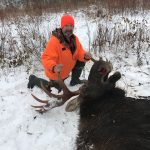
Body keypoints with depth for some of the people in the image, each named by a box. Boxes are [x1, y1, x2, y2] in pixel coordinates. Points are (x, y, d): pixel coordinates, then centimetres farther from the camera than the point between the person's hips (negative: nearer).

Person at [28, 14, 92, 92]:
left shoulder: (74, 38, -11)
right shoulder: (54, 41, -35)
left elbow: (79, 52, -9)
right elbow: (46, 58, -38)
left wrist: (85, 56, -32)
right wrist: (53, 67, -58)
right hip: (55, 73, -6)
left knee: (81, 62, -7)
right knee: (57, 88, 15)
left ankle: (74, 81, 19)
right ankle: (34, 79, 31)